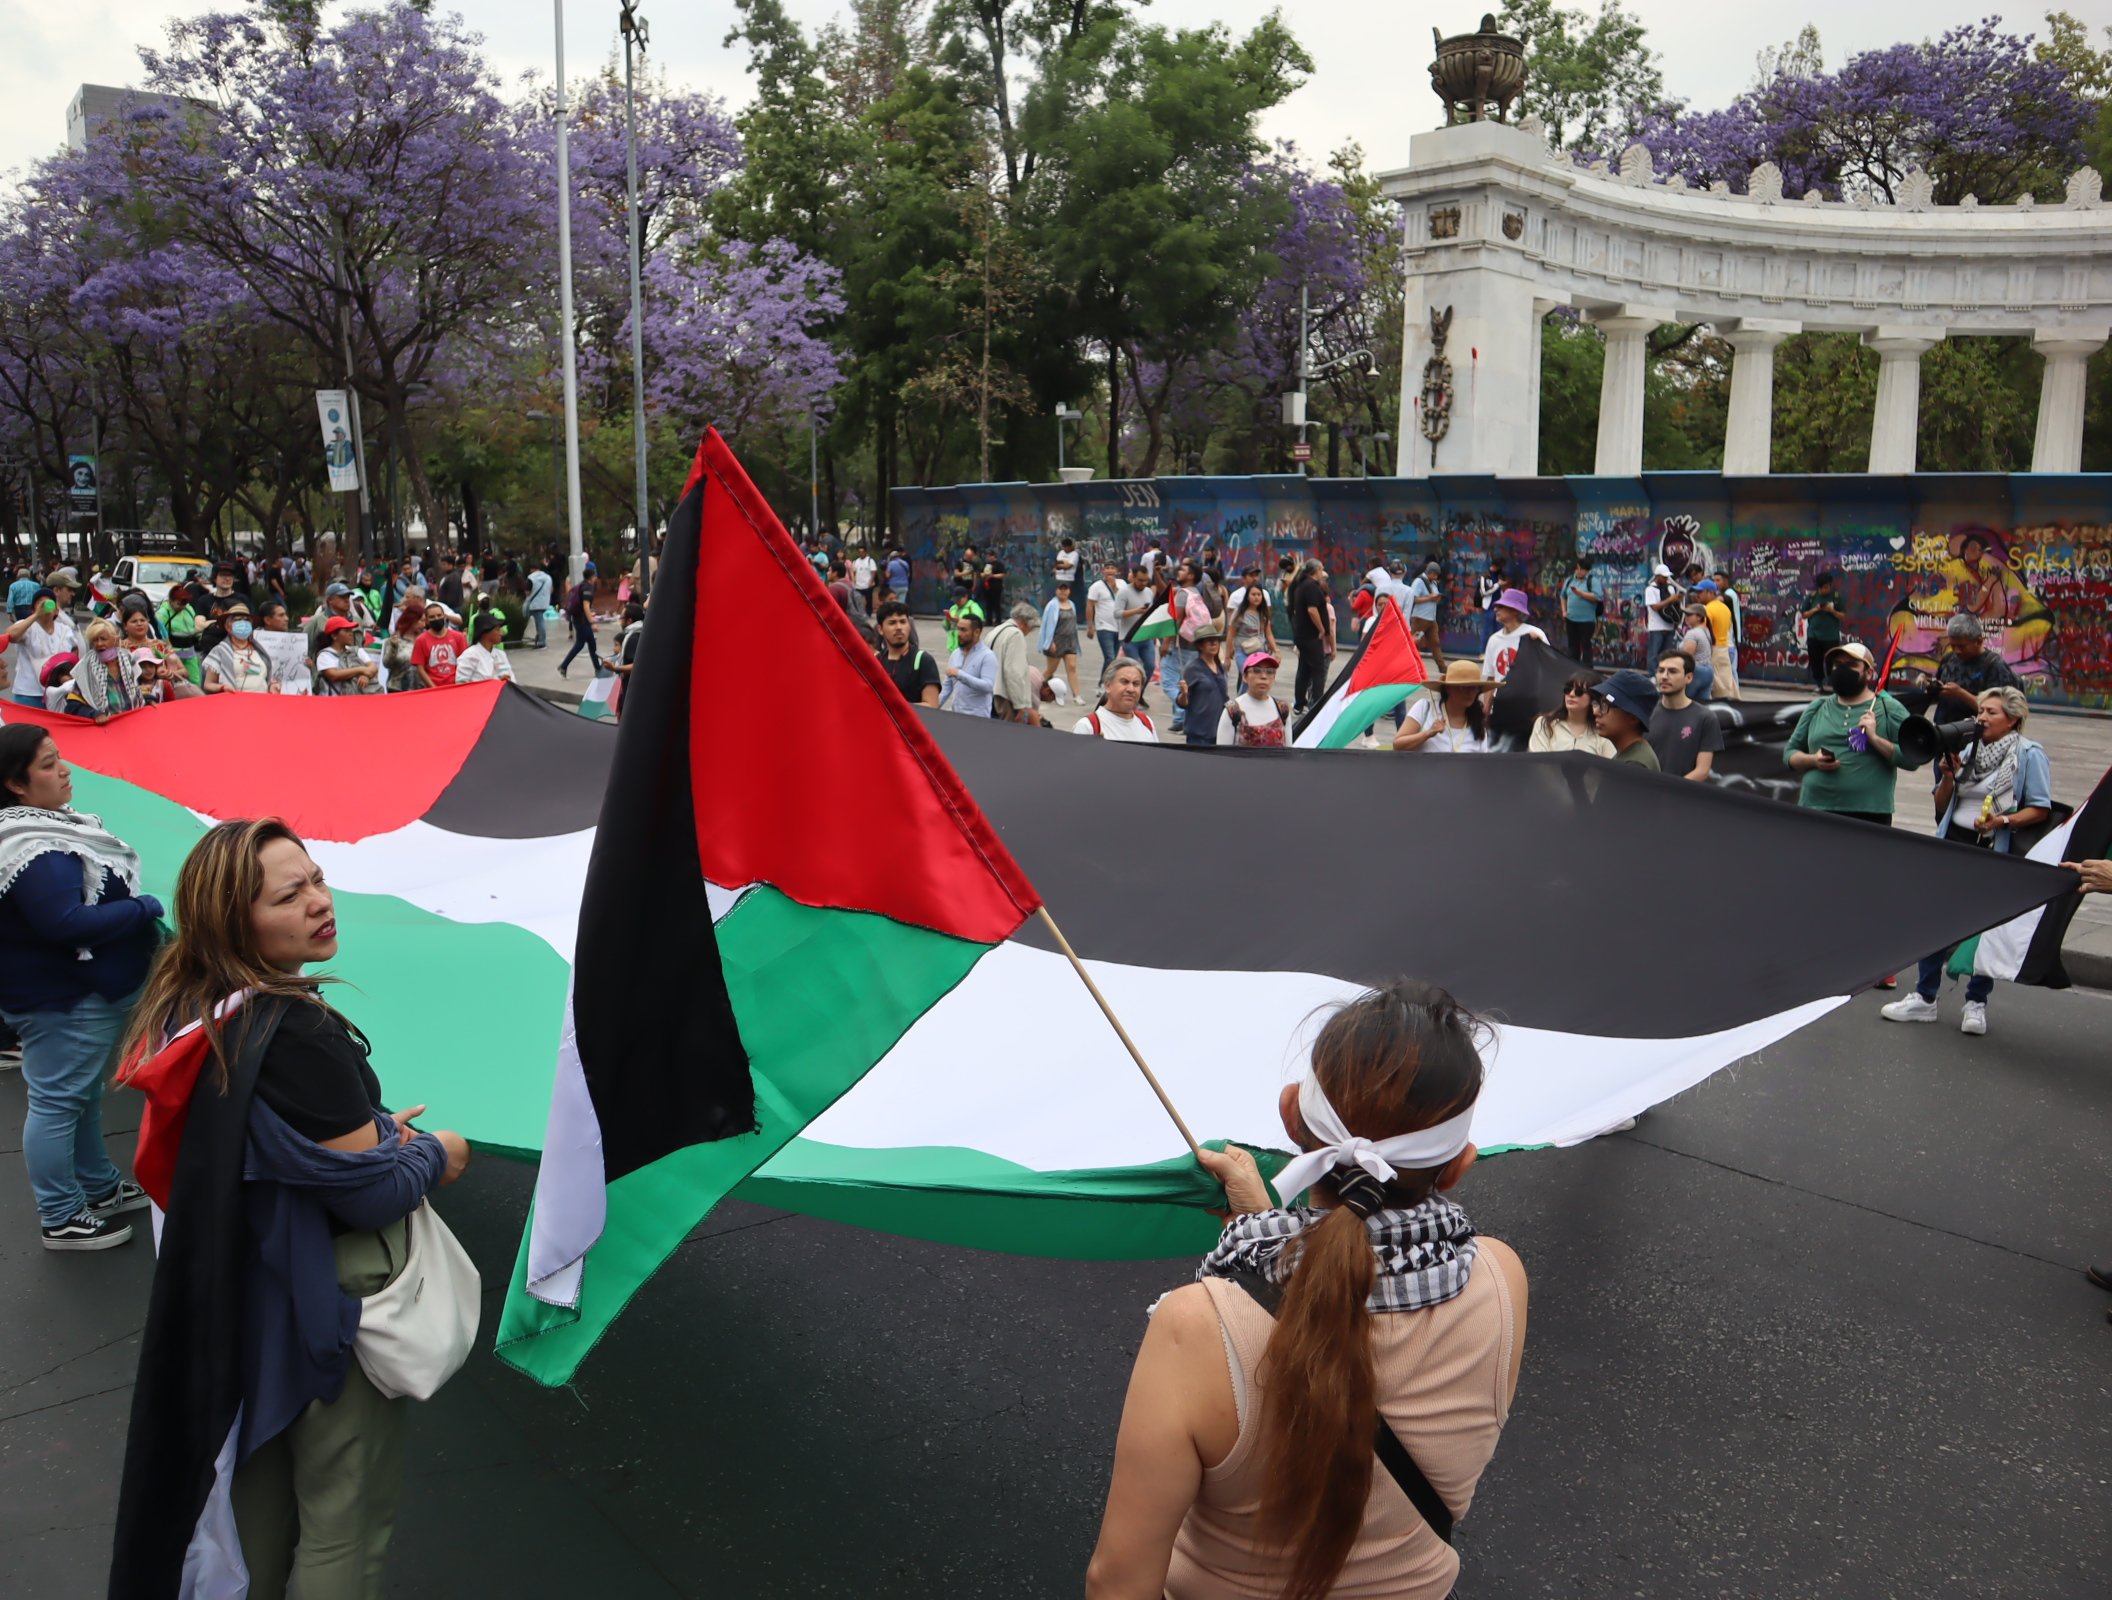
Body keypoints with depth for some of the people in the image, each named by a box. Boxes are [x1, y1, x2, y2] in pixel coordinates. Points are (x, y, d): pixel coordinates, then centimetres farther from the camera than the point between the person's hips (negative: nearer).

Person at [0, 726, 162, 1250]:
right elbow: (65, 924, -31)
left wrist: (131, 910, 8)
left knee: (83, 1094, 22)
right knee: (56, 1101, 1)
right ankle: (61, 1219, 13)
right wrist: (141, 910, -22)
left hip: (87, 988, 11)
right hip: (61, 999, -11)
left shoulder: (50, 824, 8)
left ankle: (100, 1187, 37)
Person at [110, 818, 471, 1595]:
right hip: (332, 1311, -8)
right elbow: (375, 1195, -24)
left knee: (264, 1486, 29)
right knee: (343, 1523, 10)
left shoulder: (191, 1009, -4)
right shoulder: (298, 1036, -31)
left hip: (235, 1298, 9)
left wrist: (370, 1125, 4)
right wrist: (435, 1154, -5)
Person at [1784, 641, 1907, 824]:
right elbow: (1790, 754, 15)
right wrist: (1812, 760, -5)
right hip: (1814, 810, 3)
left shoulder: (1889, 709, 4)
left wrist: (1875, 739, -15)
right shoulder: (1817, 708, 13)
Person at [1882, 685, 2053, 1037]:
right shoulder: (1969, 751, 13)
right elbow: (1941, 806, 14)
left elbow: (2041, 809, -9)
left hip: (1995, 853, -5)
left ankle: (1976, 1003, 15)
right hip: (1953, 845, 5)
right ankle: (1925, 999, 11)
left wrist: (2003, 820, -23)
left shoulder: (2029, 754, -4)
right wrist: (1949, 775, -2)